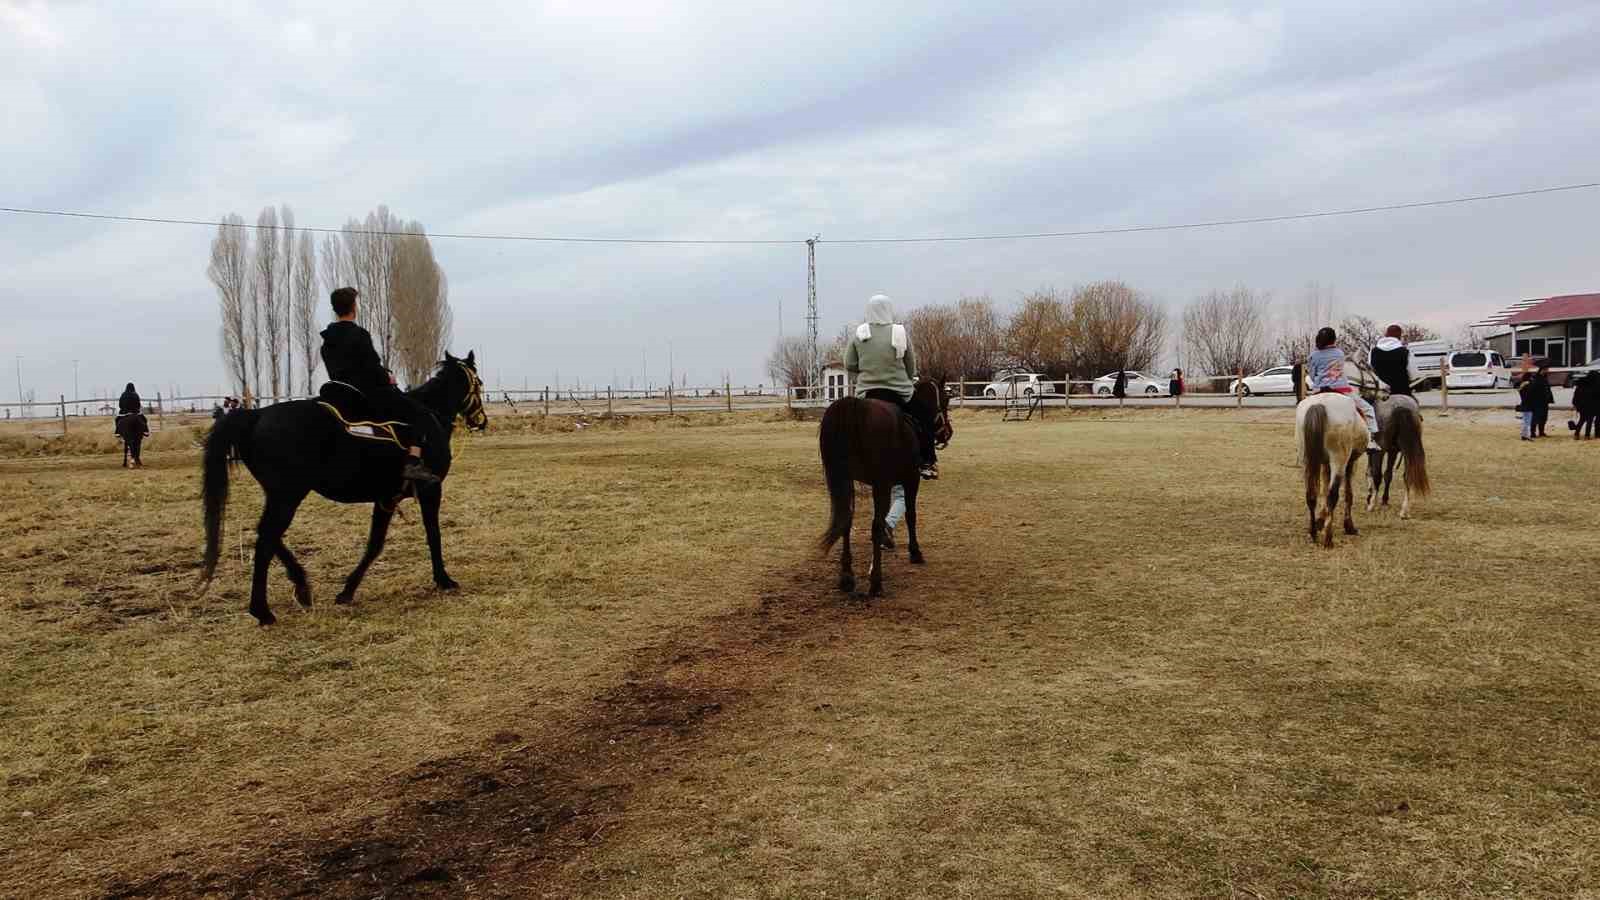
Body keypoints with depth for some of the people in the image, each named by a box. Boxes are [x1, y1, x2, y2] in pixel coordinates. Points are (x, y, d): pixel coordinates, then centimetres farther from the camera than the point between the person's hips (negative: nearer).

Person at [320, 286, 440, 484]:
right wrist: (387, 379, 2)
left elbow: (336, 372, 16)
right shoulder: (359, 335, -16)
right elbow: (373, 368, -19)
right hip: (370, 393, -9)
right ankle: (414, 464, -21)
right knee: (418, 414, -5)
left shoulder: (327, 341, 11)